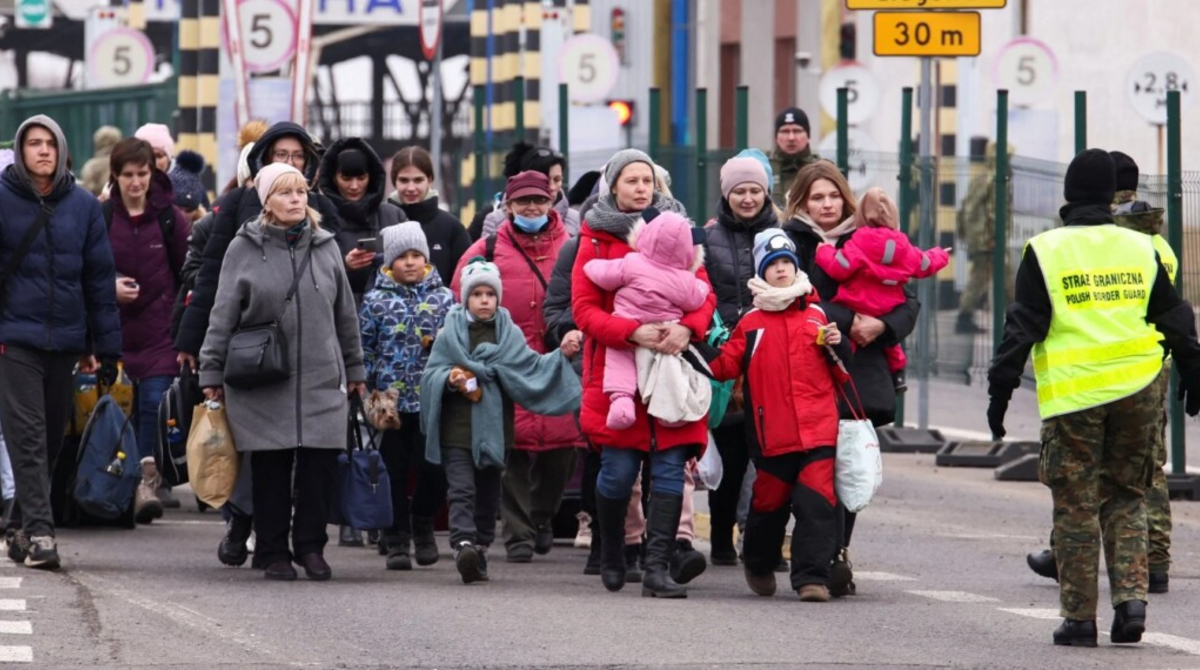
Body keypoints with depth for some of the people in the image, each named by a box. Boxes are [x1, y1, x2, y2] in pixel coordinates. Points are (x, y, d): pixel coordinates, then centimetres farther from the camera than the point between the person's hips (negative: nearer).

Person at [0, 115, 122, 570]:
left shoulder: (83, 205, 7)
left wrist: (105, 347, 7)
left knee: (53, 436, 8)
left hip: (65, 339, 4)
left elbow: (100, 277, 10)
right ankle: (37, 531, -13)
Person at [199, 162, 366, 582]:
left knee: (321, 464, -4)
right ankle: (273, 552, 10)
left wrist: (355, 369, 18)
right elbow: (223, 315, 3)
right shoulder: (245, 249, 1)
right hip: (264, 384, -2)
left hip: (322, 379, 2)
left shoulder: (325, 246, 10)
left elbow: (345, 313, 17)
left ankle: (310, 546, 10)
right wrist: (211, 372, 1)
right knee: (271, 467, 0)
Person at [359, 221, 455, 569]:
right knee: (394, 470, 3)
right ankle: (396, 540, 12)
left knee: (432, 468, 0)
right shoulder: (376, 300, 4)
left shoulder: (443, 298, 7)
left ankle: (423, 524, 26)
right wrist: (366, 391, 0)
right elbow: (364, 348, 5)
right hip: (390, 399, -1)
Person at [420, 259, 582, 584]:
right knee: (462, 489, -14)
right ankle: (463, 544, -28)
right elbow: (430, 375, 3)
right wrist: (449, 379, -17)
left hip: (494, 428, 2)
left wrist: (561, 356, -13)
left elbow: (532, 367, 0)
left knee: (488, 494, 9)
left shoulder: (509, 335, 8)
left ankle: (479, 550, 18)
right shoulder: (450, 334, 4)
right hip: (457, 428, -2)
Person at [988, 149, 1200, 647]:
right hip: (1137, 393, 3)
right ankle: (1131, 597, 0)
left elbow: (1023, 326, -4)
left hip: (1072, 397, -3)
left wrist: (1001, 389, 0)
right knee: (1126, 498, 15)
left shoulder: (1045, 252, -1)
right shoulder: (1141, 249, 8)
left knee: (1075, 508, 3)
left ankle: (1079, 617, 5)